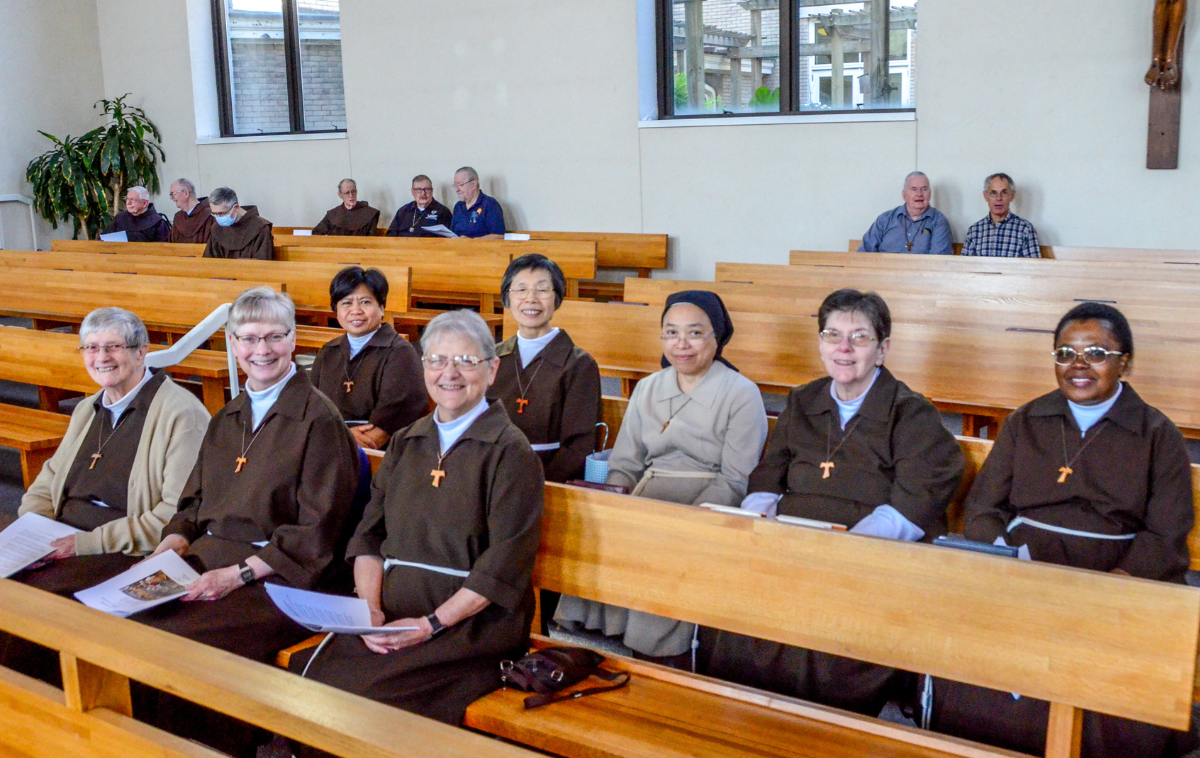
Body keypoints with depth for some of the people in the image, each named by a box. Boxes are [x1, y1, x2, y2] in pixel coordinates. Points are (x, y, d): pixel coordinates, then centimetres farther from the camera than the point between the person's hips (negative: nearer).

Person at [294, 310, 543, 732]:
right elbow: (369, 534, 12)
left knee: (368, 696, -26)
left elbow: (504, 565, -9)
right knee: (305, 673, -18)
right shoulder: (405, 443, 17)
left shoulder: (511, 452, -2)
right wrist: (371, 607, -5)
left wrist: (431, 625, -15)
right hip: (391, 617, 5)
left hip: (471, 623, -5)